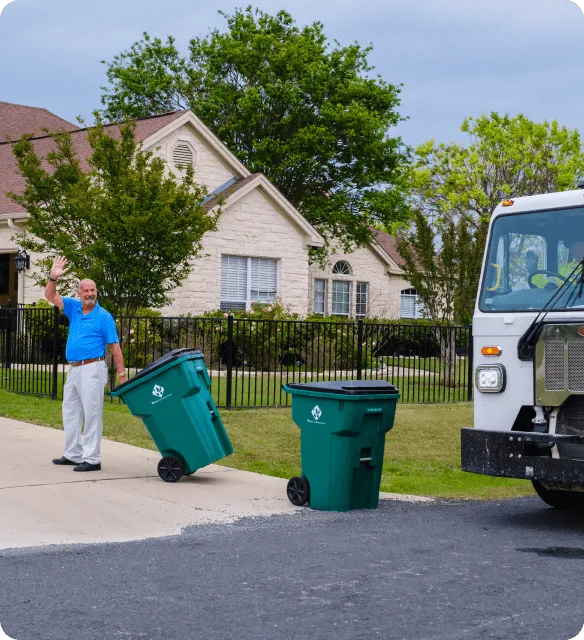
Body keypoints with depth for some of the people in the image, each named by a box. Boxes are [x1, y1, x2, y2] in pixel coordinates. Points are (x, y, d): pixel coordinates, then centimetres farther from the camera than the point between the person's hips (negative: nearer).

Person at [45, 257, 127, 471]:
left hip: (92, 369, -7)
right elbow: (50, 296, 7)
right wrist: (53, 278, -12)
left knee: (92, 414, -6)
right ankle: (73, 454, 26)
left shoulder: (104, 316, -6)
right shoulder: (74, 308, 10)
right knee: (70, 413, 15)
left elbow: (115, 347, -7)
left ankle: (92, 459, -3)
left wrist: (122, 375, -12)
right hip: (73, 369, 7)